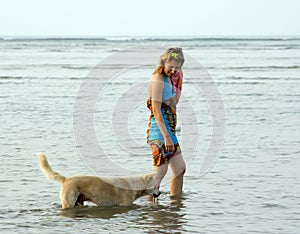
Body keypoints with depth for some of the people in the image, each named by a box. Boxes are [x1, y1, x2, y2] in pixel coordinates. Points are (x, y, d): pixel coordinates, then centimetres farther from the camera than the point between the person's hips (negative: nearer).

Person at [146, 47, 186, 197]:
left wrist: (179, 82, 12)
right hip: (160, 130, -10)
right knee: (160, 172, -11)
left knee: (180, 168, 13)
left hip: (169, 129, 10)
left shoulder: (168, 79, 15)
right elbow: (157, 111, -20)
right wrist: (166, 137, -23)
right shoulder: (158, 80, -14)